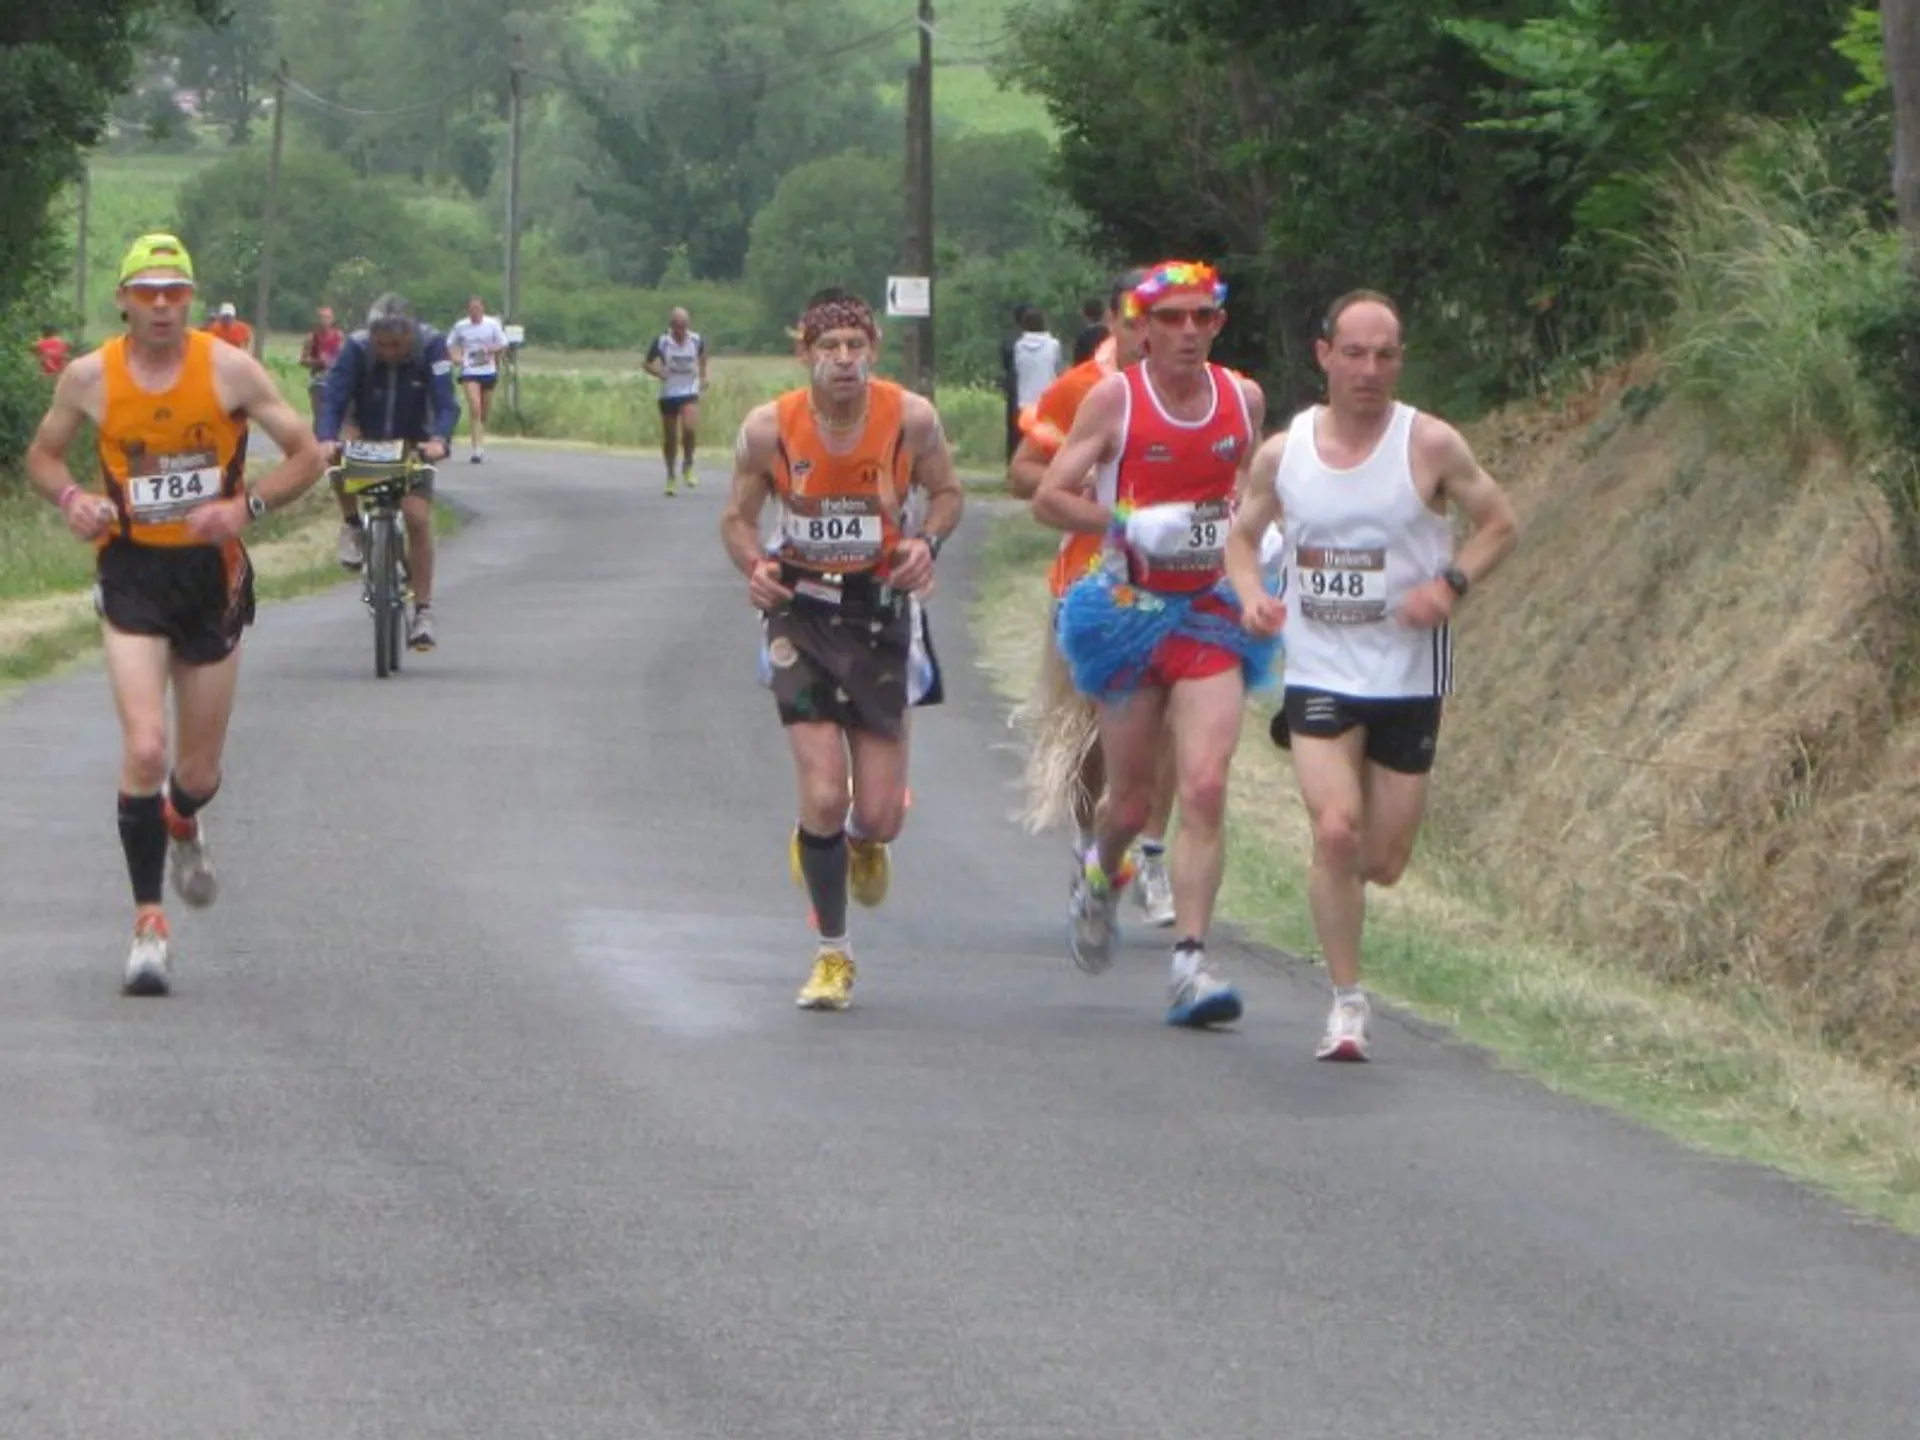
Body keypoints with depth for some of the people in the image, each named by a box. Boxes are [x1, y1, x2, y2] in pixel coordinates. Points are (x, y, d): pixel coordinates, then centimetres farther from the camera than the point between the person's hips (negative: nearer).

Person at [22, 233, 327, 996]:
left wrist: (245, 506, -17)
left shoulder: (230, 370, -6)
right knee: (143, 750, -18)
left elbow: (306, 456, 0)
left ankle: (183, 823, 48)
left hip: (212, 572, 1)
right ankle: (149, 923, -9)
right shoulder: (90, 377, -4)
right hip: (132, 575, -1)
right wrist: (71, 497, -10)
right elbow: (42, 453, 12)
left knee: (198, 771, 10)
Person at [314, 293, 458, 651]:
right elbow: (333, 398, -29)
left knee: (418, 517, -15)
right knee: (342, 446, -35)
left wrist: (438, 439, -49)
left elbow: (445, 402, -29)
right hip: (366, 438, 0)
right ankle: (352, 525, -11)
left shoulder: (431, 347, -23)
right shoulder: (357, 348, -23)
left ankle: (423, 612, -4)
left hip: (412, 443, 0)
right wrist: (327, 439, -48)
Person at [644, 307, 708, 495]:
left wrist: (703, 376, 13)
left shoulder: (696, 340, -5)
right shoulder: (661, 342, -11)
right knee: (669, 437, 7)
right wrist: (659, 373, -20)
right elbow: (648, 364, -1)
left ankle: (688, 465, 2)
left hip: (690, 393, 0)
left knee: (690, 428, -23)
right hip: (668, 394, 0)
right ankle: (670, 474, 27)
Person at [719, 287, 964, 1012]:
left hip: (880, 608, 1)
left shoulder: (911, 419, -9)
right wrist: (753, 567, -17)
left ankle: (860, 839, 40)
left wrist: (926, 543, -13)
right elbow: (737, 516, 4)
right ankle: (832, 954, 7)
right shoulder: (769, 428, -10)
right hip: (800, 611, -1)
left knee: (880, 816, -1)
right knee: (823, 795, -12)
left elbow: (946, 492, 7)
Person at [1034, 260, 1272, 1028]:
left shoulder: (1244, 399, 5)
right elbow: (1049, 497, -6)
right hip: (1130, 610, -1)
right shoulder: (1114, 399, -5)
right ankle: (1101, 874, 44)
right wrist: (1134, 524, -19)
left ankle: (1189, 964, -15)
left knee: (1205, 789, -14)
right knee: (1133, 798, 8)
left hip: (1213, 613, 1)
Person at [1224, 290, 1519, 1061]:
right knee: (1335, 832, -17)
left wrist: (1452, 582, -16)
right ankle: (1346, 1003, -5)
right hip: (1318, 672, 0)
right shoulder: (1282, 453, 1)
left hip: (1407, 674, 0)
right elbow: (1242, 537, 14)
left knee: (1384, 861, 3)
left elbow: (1500, 524, 2)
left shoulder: (1430, 446, -6)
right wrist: (1251, 595, -8)